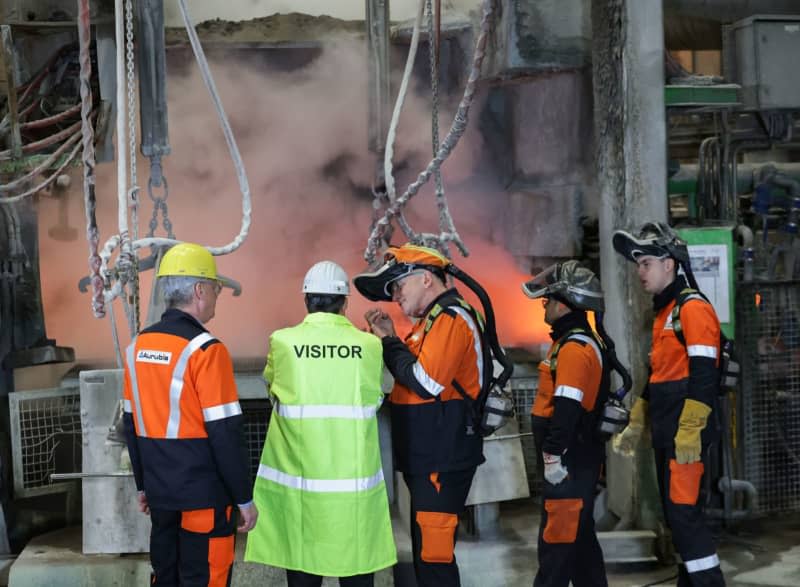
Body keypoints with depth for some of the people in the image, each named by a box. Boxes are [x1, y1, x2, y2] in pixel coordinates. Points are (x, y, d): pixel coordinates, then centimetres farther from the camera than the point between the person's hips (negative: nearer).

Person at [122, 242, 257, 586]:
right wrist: (244, 498, -10)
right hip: (204, 496, -7)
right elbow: (226, 433, -17)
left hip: (160, 493, 7)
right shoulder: (205, 349, -16)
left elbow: (132, 425, 12)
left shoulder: (138, 346, 6)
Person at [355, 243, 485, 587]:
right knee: (428, 551, 16)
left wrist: (389, 341, -9)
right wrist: (386, 339, 3)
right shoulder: (435, 318, 18)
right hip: (429, 458, 11)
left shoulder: (450, 318, -13)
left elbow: (425, 382, -22)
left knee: (433, 558, -9)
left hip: (442, 461, -11)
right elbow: (409, 379, 16)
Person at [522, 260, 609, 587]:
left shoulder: (573, 348, -18)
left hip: (569, 461, -10)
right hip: (580, 457, 10)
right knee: (579, 533, 18)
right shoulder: (584, 342, 15)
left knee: (556, 539, -6)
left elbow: (567, 408, -24)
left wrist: (554, 456, -22)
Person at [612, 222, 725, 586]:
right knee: (676, 513, 12)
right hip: (665, 433, 10)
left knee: (683, 511, -12)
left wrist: (689, 432, -25)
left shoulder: (693, 307, -11)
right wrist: (635, 425, 25)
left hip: (685, 434, -10)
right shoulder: (663, 312, 18)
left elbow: (703, 375, -20)